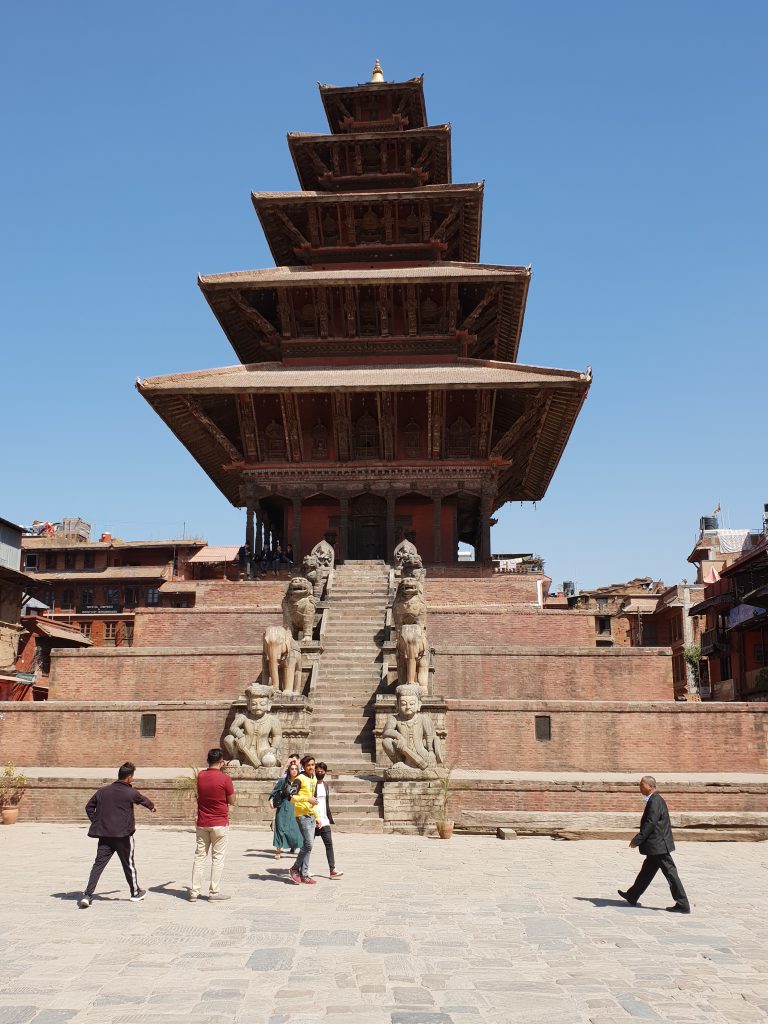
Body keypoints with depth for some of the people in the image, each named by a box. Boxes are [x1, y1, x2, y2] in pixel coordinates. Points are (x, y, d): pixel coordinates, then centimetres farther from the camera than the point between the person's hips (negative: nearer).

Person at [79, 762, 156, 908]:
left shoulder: (103, 791, 5)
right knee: (128, 864, 13)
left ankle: (87, 895, -10)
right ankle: (135, 893, 28)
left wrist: (96, 822, 13)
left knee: (98, 864, 3)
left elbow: (89, 807, 10)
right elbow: (143, 800, 15)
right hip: (123, 835, -3)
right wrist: (152, 807, 36)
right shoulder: (131, 793, -5)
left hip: (104, 835, 3)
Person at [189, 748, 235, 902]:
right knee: (218, 858, 3)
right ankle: (214, 892, 5)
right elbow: (232, 801, -4)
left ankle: (194, 891, 11)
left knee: (199, 857, 10)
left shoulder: (200, 776, 0)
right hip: (220, 824, -4)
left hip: (202, 824, 4)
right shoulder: (225, 778, -14)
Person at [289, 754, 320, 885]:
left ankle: (303, 874, 12)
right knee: (308, 844, -12)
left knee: (308, 845, 7)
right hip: (302, 815, -8)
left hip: (311, 815, 8)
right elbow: (292, 797, -17)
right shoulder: (300, 779, -9)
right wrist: (307, 799, -25)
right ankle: (296, 868, 3)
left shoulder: (314, 780, 16)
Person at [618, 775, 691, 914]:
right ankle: (632, 896, 27)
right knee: (646, 872, 17)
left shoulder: (655, 801, -19)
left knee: (670, 873, -4)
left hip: (659, 845, -11)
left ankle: (683, 905, 1)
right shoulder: (654, 800, 13)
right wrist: (639, 840, 21)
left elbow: (650, 824, -24)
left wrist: (637, 840, -20)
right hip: (657, 845, 11)